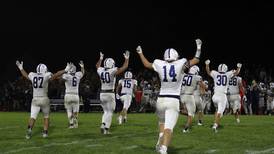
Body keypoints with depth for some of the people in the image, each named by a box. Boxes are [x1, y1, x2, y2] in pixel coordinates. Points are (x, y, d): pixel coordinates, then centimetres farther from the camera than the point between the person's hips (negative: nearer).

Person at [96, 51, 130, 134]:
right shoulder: (113, 71, -11)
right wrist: (126, 58, 6)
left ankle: (103, 124, -1)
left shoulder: (101, 71, 3)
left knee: (106, 111, 17)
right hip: (110, 94, -5)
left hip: (102, 94, 5)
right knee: (110, 112, 2)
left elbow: (97, 66, 27)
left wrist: (101, 58, 40)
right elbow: (124, 67, -6)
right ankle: (106, 127, -8)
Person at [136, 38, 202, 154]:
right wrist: (198, 47, 17)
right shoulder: (180, 64, -7)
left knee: (162, 122, 27)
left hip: (161, 99, 3)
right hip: (173, 101, -3)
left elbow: (147, 64, 19)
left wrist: (140, 53, 33)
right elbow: (196, 60, 6)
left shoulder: (160, 65, 0)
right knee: (169, 127, -9)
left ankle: (160, 142, 7)